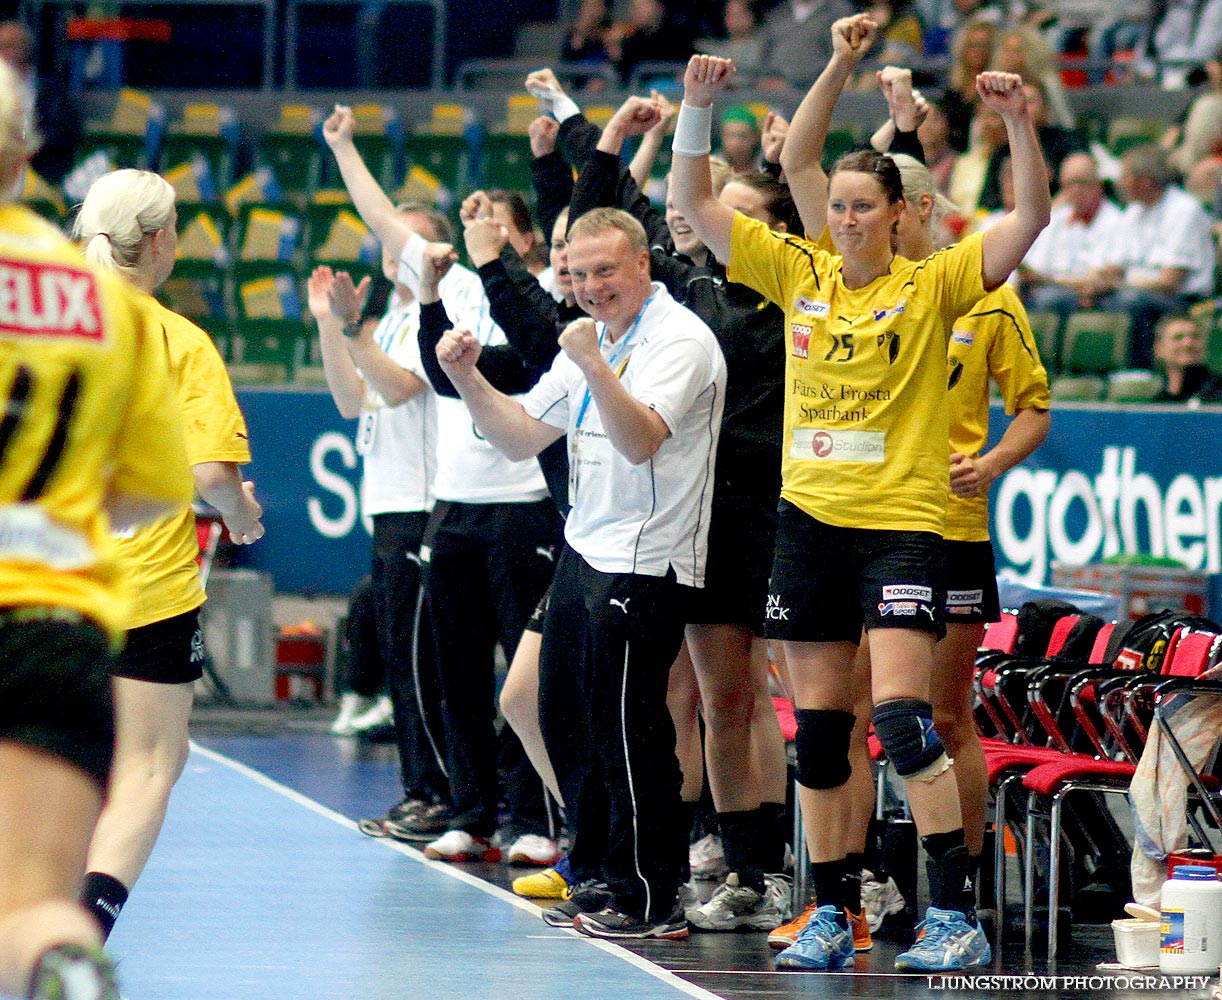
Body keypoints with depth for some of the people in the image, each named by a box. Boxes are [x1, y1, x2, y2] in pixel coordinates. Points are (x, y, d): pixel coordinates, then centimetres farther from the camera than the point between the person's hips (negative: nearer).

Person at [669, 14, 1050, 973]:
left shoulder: (932, 286, -1)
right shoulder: (801, 276, 8)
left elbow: (1031, 218, -11)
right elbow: (693, 202, 10)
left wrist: (1021, 125, -23)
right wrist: (698, 107, -2)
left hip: (903, 523, -4)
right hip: (809, 521, 4)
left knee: (903, 717, -16)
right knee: (818, 730, 7)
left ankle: (956, 913, -12)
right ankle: (830, 917, 15)